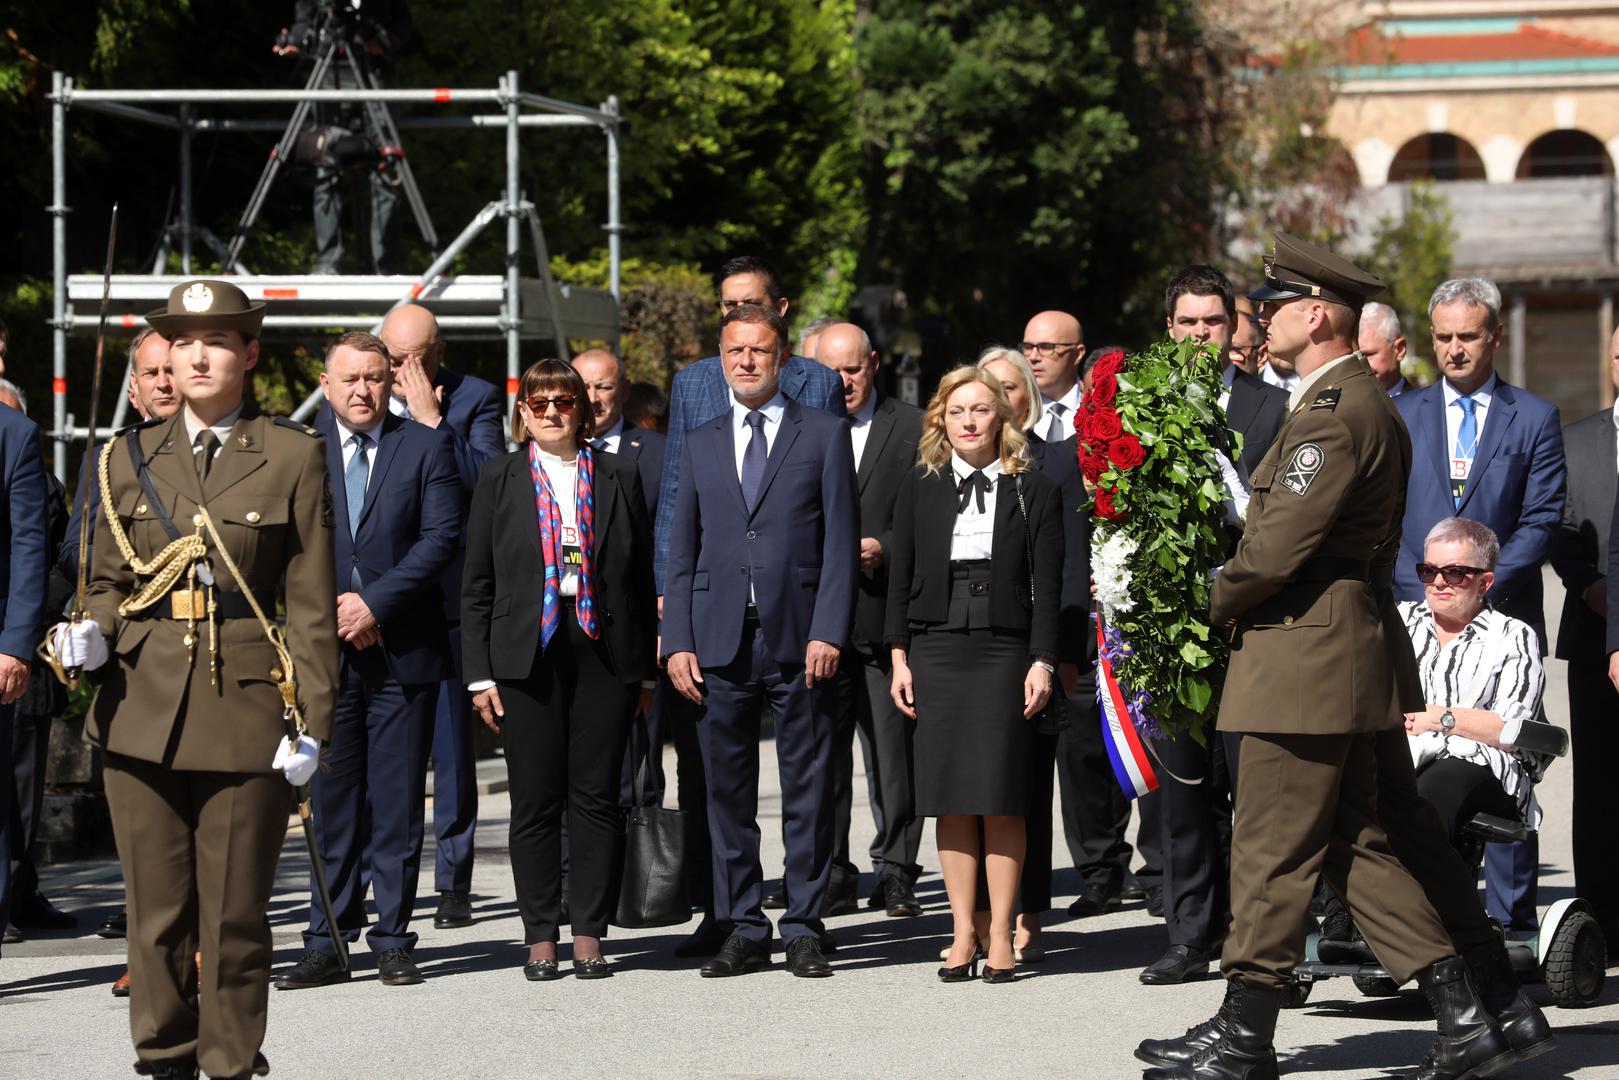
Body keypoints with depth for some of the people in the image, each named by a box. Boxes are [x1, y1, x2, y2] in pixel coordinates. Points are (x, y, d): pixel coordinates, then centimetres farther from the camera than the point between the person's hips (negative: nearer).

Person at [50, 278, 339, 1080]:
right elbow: (108, 582, 17)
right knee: (157, 908, 5)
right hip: (142, 708, 2)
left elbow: (311, 601, 1)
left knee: (235, 911, 0)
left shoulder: (293, 456, 3)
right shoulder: (129, 457, 12)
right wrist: (92, 634, -6)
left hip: (245, 711, -2)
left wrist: (311, 721, -5)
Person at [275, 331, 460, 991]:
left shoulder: (425, 447, 6)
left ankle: (393, 942, 7)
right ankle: (327, 945, 7)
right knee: (333, 803, 4)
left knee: (398, 805, 2)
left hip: (403, 649, -1)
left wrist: (376, 603, -11)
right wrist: (330, 609, -8)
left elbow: (443, 535, -3)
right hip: (325, 650, 1)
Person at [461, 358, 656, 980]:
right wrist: (480, 673, 0)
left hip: (605, 651, 1)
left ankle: (589, 934, 7)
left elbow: (643, 576, 10)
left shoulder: (619, 477, 9)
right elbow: (476, 585, 7)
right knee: (535, 801, 0)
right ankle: (540, 936, 7)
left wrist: (646, 670, 5)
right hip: (527, 654, 0)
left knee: (597, 797, 1)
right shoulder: (500, 480, 8)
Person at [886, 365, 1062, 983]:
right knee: (949, 798, 1)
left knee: (1001, 799, -4)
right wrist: (900, 658, 3)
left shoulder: (1034, 492, 5)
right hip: (936, 651, 2)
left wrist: (1042, 661, -6)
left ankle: (1000, 933, 2)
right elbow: (901, 577, 10)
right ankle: (964, 932, 6)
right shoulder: (920, 489, 10)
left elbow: (1047, 584, 2)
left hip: (1005, 650, -2)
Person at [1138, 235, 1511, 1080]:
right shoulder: (1366, 404, 16)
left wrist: (1220, 604, -3)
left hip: (1305, 658, -10)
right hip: (1345, 653, 10)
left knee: (1272, 851, -2)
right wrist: (1243, 602, 13)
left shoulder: (1332, 414, -17)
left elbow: (1277, 545, -21)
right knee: (1351, 848, 12)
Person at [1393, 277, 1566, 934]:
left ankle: (1509, 917, 2)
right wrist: (1421, 592, -6)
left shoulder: (1535, 419, 8)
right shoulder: (1400, 414, 12)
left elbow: (1542, 520, 1)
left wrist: (1483, 587, -12)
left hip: (1502, 619, -1)